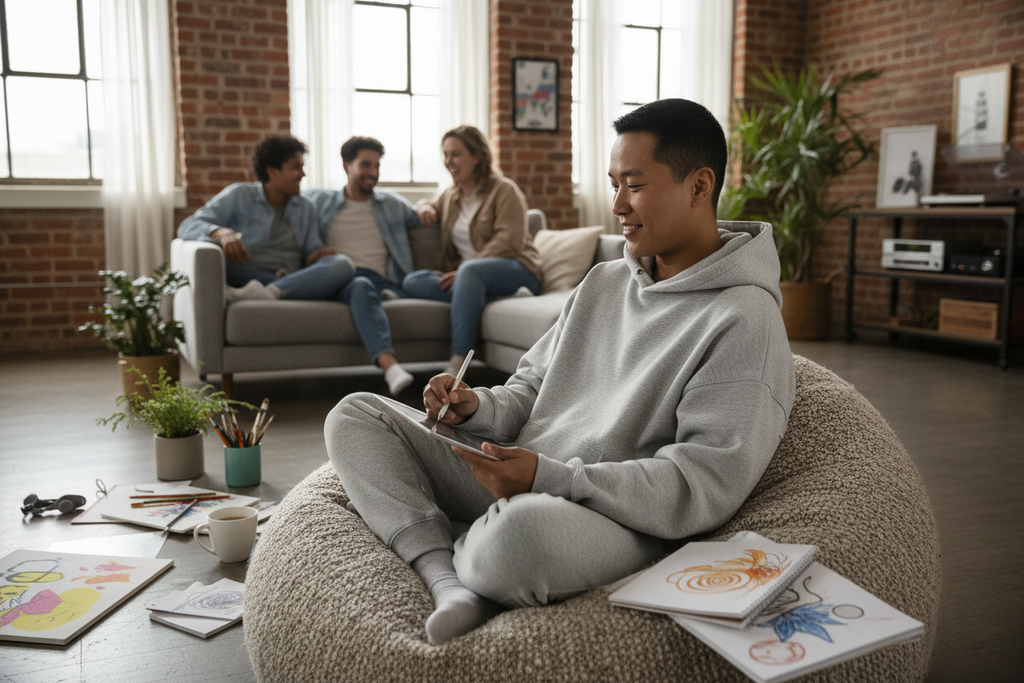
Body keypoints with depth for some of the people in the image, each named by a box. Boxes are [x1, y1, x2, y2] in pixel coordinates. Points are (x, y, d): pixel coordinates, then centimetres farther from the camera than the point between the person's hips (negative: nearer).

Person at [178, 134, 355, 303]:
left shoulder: (305, 208, 23)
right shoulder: (238, 195, 11)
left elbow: (312, 252, 17)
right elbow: (188, 226, 2)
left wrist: (320, 252, -10)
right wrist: (221, 233, -22)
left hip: (295, 284, 3)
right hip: (247, 278, -3)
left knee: (344, 264, -27)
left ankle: (268, 293, -39)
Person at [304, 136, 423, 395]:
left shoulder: (394, 206, 29)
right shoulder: (319, 201, 24)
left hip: (381, 281, 3)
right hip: (337, 282, -3)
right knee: (361, 285, -39)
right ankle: (390, 364, -60)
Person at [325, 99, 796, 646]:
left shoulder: (743, 320, -12)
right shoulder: (602, 283, 15)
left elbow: (706, 488, -19)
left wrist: (549, 478, -26)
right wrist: (478, 408, -4)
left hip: (618, 520, -8)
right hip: (519, 485, 8)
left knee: (522, 527, -43)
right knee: (353, 416, 0)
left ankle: (457, 557, -5)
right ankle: (450, 584, -19)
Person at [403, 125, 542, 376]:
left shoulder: (504, 190, 1)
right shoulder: (451, 196, 22)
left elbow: (509, 240, -12)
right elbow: (430, 206, 43)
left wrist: (462, 270, -20)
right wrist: (425, 207, 14)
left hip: (516, 270, -6)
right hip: (469, 278, 6)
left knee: (470, 269, -40)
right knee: (412, 282, -20)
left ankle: (457, 363, -47)